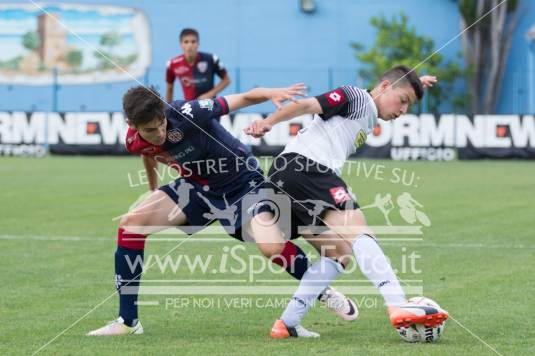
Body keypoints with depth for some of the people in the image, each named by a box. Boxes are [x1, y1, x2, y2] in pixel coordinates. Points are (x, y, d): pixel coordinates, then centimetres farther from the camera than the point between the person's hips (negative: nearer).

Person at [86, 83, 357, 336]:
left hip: (242, 181, -5)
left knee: (272, 247, -26)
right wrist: (154, 194, 27)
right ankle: (127, 321, -3)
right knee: (131, 223, -10)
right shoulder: (135, 142, -13)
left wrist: (272, 94, -48)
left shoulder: (186, 114, -32)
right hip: (199, 185, 5)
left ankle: (324, 292, 6)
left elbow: (245, 99, -28)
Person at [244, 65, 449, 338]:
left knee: (340, 253, 11)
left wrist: (415, 85, 51)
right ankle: (398, 306, -38)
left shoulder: (369, 120, 32)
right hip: (304, 165, -10)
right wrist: (269, 122, -24)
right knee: (359, 231, -21)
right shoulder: (355, 97, 4)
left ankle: (287, 324, 3)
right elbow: (308, 105, -11)